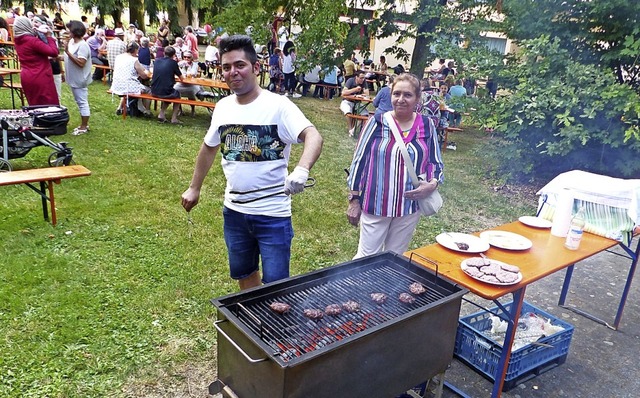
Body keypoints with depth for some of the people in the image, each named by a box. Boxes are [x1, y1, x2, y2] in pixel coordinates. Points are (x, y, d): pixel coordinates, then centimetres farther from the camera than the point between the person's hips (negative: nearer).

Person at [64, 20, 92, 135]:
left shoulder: (82, 46, -20)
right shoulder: (71, 41, 8)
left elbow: (81, 63, -27)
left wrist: (67, 51, -28)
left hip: (80, 79, -10)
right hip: (74, 78, 10)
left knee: (82, 102, -2)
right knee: (80, 102, 16)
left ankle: (84, 127, 6)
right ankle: (84, 124, 26)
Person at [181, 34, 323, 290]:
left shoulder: (277, 106, -15)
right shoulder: (223, 106, 3)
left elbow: (313, 136, -28)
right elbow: (209, 148, 17)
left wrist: (301, 170, -47)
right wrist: (194, 188, 22)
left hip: (272, 213, -6)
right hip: (234, 210, 6)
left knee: (275, 284, 2)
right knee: (243, 273, 22)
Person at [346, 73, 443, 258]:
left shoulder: (427, 126, 0)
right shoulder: (377, 122, -7)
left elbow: (436, 163, 8)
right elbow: (359, 161, -3)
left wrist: (432, 184, -13)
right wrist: (354, 199, -3)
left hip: (409, 208, 3)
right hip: (375, 204, -2)